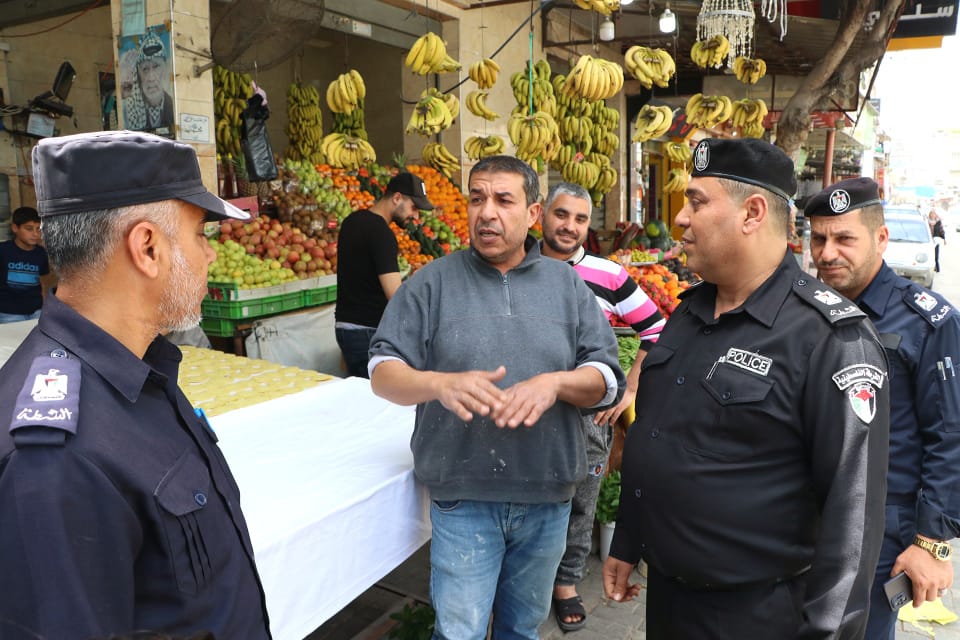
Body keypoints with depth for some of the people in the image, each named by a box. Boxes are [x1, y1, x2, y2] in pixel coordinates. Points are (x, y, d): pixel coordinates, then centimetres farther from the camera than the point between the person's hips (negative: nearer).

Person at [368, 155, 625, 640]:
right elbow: (382, 372, -5)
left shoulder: (567, 284, 4)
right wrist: (440, 384, -26)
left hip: (548, 497, 3)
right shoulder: (432, 283, -2)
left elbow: (608, 378, 1)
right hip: (463, 496, -2)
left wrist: (555, 383, -21)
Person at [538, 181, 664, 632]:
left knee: (579, 505, 14)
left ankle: (566, 583, 35)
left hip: (588, 414, 0)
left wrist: (630, 390, -1)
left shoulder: (609, 276, -3)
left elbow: (656, 330, 3)